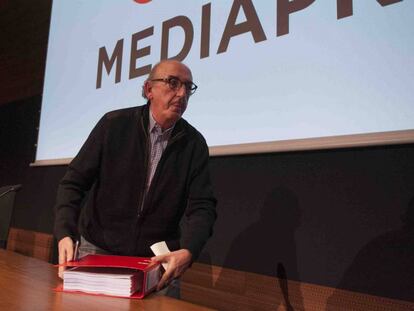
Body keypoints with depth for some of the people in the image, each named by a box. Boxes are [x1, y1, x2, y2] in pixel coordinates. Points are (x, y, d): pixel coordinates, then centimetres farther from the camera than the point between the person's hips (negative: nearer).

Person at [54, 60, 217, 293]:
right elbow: (74, 182, -6)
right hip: (97, 249, 0)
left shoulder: (195, 144, -5)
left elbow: (202, 205, -10)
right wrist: (65, 234, -21)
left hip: (157, 259, 1)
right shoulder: (114, 124, -7)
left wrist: (187, 252, -28)